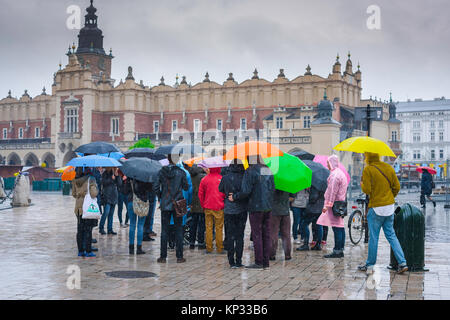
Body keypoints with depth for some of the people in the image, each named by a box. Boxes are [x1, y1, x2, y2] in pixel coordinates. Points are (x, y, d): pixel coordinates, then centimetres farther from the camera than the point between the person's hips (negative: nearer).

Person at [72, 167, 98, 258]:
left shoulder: (75, 181, 5)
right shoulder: (90, 179, -13)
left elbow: (73, 194, 13)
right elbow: (93, 193, -19)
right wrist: (95, 187, -1)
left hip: (78, 208, 6)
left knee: (80, 230, 11)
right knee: (88, 230, 1)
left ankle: (80, 251, 16)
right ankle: (88, 251, 4)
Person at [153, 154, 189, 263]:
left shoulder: (162, 172, -2)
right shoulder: (181, 172, -6)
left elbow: (155, 188, -4)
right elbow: (186, 187, 1)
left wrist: (160, 197, 12)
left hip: (165, 205, 1)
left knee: (164, 230, 7)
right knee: (179, 230, 6)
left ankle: (163, 256, 8)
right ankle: (179, 256, 8)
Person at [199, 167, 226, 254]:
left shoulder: (204, 179, 0)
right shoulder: (222, 179, -8)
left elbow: (200, 194, 4)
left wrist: (203, 205, 14)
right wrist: (224, 204, 10)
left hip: (208, 207, 2)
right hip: (219, 207, -2)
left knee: (208, 227, 9)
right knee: (219, 228, 4)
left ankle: (209, 248, 10)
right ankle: (220, 248, 7)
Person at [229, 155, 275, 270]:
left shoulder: (250, 171, -14)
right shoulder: (268, 170, 7)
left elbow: (245, 191, -16)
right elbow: (273, 188, 10)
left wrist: (234, 197, -2)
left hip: (256, 208, -6)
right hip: (268, 207, 6)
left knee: (257, 235, 0)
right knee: (266, 235, 10)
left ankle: (259, 262, 2)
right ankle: (266, 262, 15)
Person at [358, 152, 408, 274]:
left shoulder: (368, 169, -11)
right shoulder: (389, 167, 7)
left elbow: (367, 190, -15)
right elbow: (397, 187, 8)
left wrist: (362, 184, 5)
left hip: (376, 208, -6)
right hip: (390, 207, 6)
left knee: (373, 237, 3)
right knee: (391, 235, 13)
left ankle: (370, 265, 13)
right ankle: (402, 263, 7)